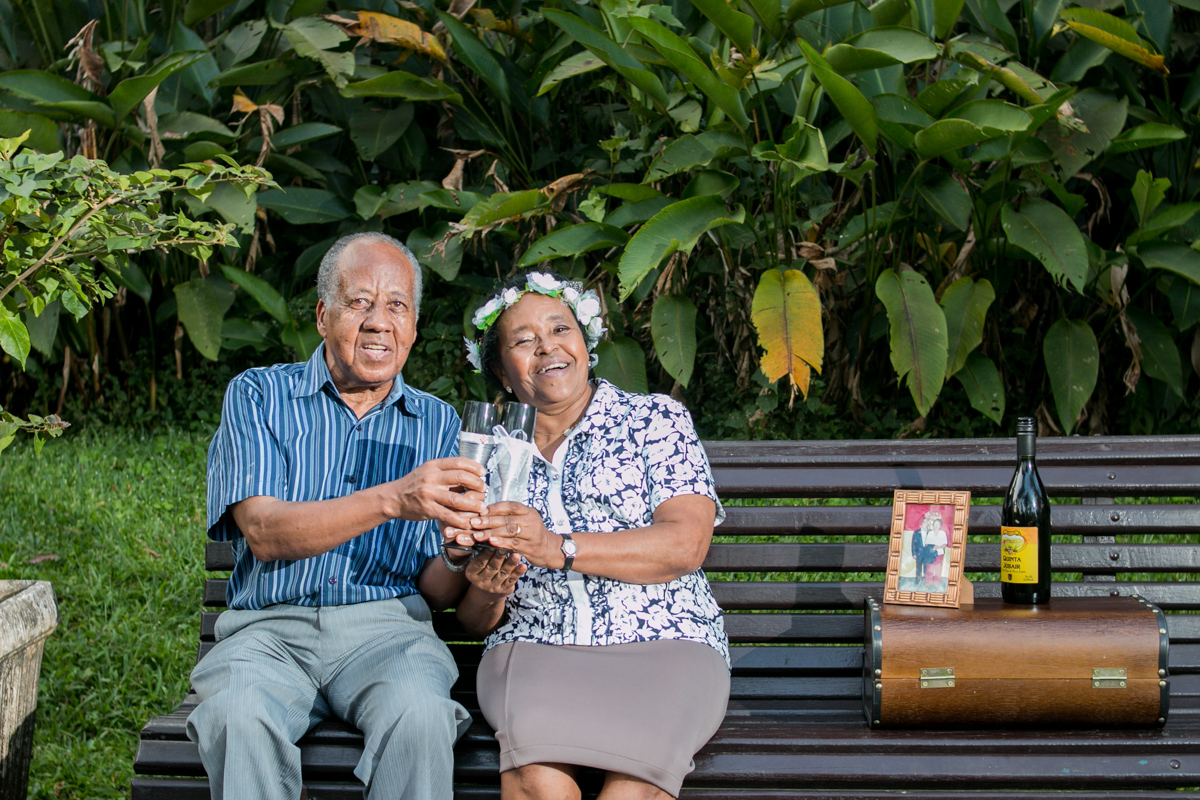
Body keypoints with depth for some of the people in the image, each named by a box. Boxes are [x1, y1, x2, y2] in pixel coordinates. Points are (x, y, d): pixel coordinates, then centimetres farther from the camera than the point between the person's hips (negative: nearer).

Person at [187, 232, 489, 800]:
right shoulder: (259, 397, 7)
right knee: (240, 716, -35)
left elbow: (436, 587, 9)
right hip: (270, 626, -1)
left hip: (385, 626, 1)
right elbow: (265, 533, -10)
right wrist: (392, 500, -23)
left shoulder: (437, 424, 14)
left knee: (420, 716, -33)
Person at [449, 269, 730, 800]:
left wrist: (558, 548, -16)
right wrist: (485, 593, -6)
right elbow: (475, 621, 20)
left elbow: (686, 544, -5)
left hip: (663, 642, -2)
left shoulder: (657, 420, 12)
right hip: (534, 651, 2)